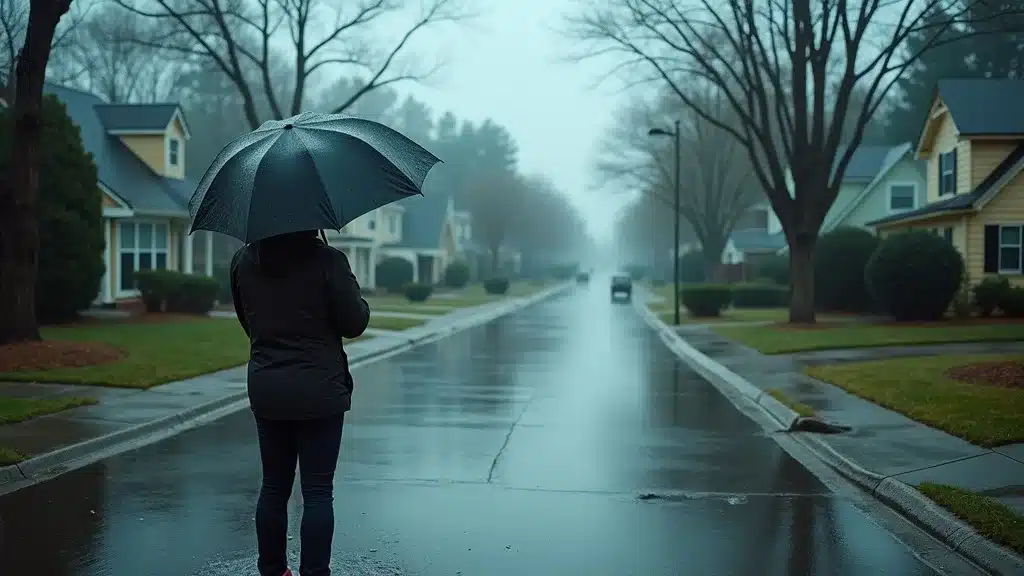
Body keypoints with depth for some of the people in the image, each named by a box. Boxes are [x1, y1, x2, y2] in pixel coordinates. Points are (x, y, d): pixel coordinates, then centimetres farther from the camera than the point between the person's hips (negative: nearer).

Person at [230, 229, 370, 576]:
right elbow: (354, 323, -8)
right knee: (318, 491, 1)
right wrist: (360, 302, 11)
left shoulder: (243, 261, 2)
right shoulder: (328, 261, -14)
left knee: (273, 487, 15)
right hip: (320, 391, -5)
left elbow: (245, 320, 13)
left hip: (265, 392, 5)